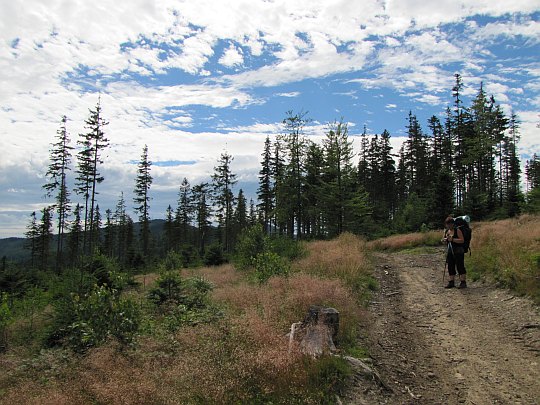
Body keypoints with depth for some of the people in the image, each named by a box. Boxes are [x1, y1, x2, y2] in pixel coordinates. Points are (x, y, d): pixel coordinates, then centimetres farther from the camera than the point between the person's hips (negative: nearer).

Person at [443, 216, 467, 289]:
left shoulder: (457, 230, -9)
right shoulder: (446, 231, 10)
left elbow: (462, 240, -14)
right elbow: (444, 239, 20)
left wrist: (453, 239, -23)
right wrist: (445, 239, -3)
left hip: (458, 252, -7)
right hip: (450, 252, 7)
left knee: (460, 266, -6)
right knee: (450, 267, 10)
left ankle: (463, 282, -1)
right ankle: (451, 282, 17)